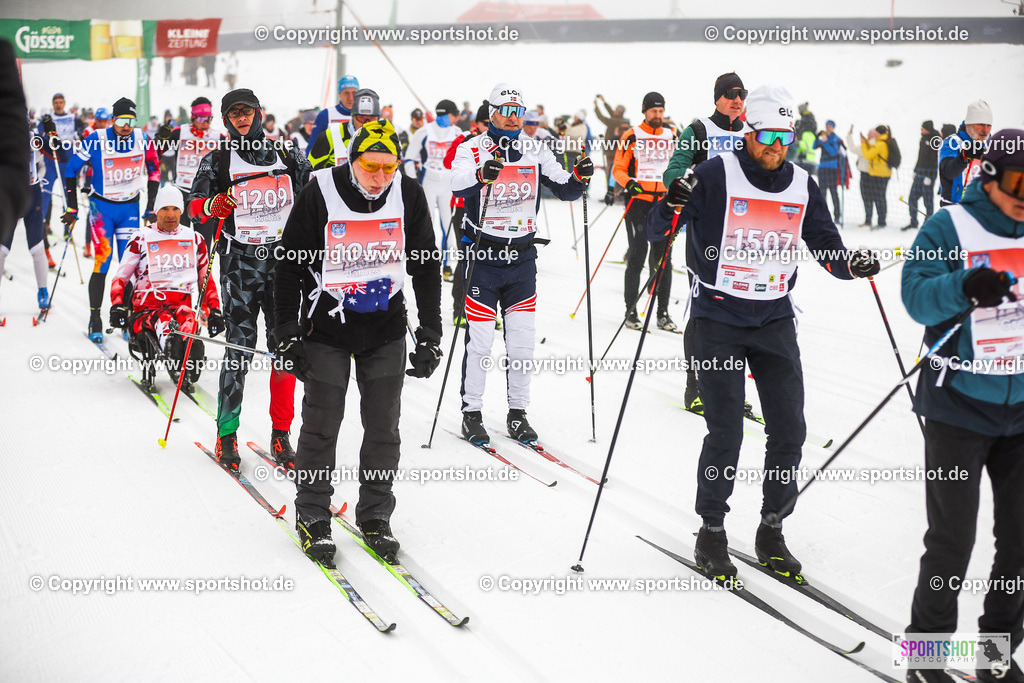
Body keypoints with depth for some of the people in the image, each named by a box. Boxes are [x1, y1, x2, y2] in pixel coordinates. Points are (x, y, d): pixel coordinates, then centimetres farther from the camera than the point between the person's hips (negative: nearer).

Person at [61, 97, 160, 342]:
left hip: (130, 208, 2)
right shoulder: (95, 142, -15)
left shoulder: (144, 141, -8)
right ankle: (95, 320, -2)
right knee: (103, 262, -12)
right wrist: (72, 208, -6)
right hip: (102, 206, -2)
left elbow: (154, 171, 8)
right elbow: (71, 170, -5)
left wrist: (150, 208, 6)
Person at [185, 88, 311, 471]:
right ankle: (226, 433, 9)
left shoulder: (286, 155, 11)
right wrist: (212, 205, -16)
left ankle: (281, 435, 10)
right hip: (240, 260, -2)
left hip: (283, 257, 2)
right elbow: (194, 208, 4)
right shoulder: (217, 162, 7)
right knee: (239, 348, -5)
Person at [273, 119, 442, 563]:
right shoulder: (320, 194, -13)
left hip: (386, 331, 3)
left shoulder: (409, 194, -6)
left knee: (383, 427, 5)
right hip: (327, 329, -2)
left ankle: (375, 517, 20)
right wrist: (287, 336, -7)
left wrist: (430, 336, 2)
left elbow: (427, 267, 4)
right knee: (321, 426, 0)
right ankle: (312, 517, 17)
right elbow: (289, 266, -5)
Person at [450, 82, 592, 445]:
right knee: (480, 340, -2)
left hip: (522, 256, 4)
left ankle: (518, 412, 18)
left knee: (522, 340, 6)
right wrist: (482, 175, -45)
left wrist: (579, 176, -16)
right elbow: (458, 185, -24)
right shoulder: (472, 149, -5)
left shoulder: (536, 152, 8)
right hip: (482, 255, -4)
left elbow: (564, 189, 6)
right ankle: (471, 413, 11)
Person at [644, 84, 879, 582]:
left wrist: (852, 265, -13)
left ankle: (771, 530, 19)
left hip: (774, 318, 4)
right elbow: (657, 232, -10)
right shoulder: (717, 174, -8)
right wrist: (671, 208, -31)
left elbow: (828, 248, 9)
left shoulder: (803, 185, 5)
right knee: (725, 433, -6)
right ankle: (712, 532, 12)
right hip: (719, 317, -4)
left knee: (789, 431, 2)